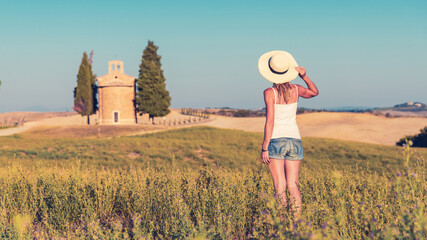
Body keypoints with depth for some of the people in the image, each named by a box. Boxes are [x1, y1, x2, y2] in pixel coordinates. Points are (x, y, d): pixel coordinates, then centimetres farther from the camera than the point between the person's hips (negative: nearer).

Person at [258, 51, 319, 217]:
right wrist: (304, 76, 7)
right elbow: (315, 92, 25)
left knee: (280, 186, -3)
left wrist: (264, 148, -9)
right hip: (294, 141, 4)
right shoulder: (295, 90, 3)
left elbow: (270, 121, -14)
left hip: (276, 140, -4)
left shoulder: (270, 93, -10)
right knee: (293, 185, 5)